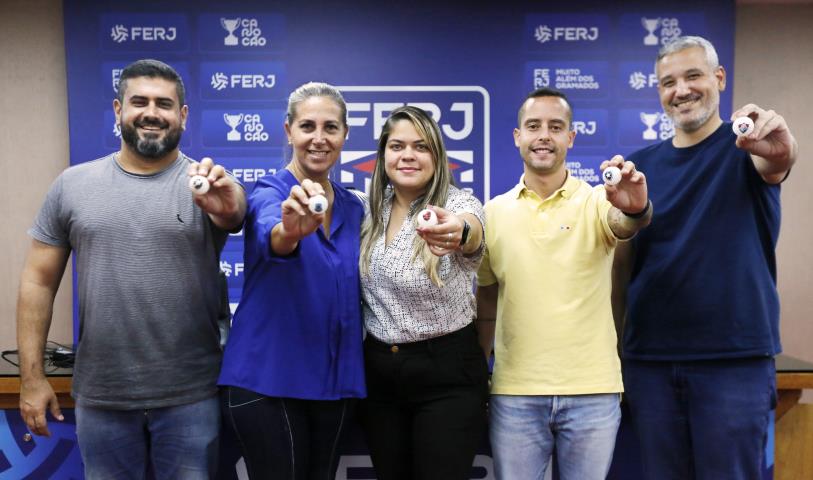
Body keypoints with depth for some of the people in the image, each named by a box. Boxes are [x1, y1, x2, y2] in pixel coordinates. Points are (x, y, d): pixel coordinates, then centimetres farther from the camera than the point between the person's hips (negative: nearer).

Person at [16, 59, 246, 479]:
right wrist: (32, 375, 1)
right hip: (99, 395, 2)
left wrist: (228, 204, -50)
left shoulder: (208, 184, -4)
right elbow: (39, 281, 4)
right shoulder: (72, 184, 3)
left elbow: (233, 215, -27)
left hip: (191, 394, -2)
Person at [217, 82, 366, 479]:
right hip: (267, 378, -5)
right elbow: (272, 240, -34)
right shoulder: (269, 194, -10)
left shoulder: (354, 207, 7)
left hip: (335, 379, 6)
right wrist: (291, 228, -56)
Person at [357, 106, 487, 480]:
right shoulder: (372, 208, 1)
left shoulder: (458, 204, -15)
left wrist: (458, 233, -61)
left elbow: (473, 234, -40)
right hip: (379, 372, 5)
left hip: (447, 375, -4)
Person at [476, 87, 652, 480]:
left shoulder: (597, 201, -2)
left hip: (593, 391, -1)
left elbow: (624, 224, -26)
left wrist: (636, 209, -48)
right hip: (514, 394, 2)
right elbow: (486, 300, 10)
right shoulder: (494, 211, 4)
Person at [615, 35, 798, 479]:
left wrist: (781, 151, -47)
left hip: (736, 358, -3)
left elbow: (775, 164, -26)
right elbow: (621, 265, 7)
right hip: (649, 359, 3)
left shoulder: (746, 147, -1)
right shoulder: (641, 164, 7)